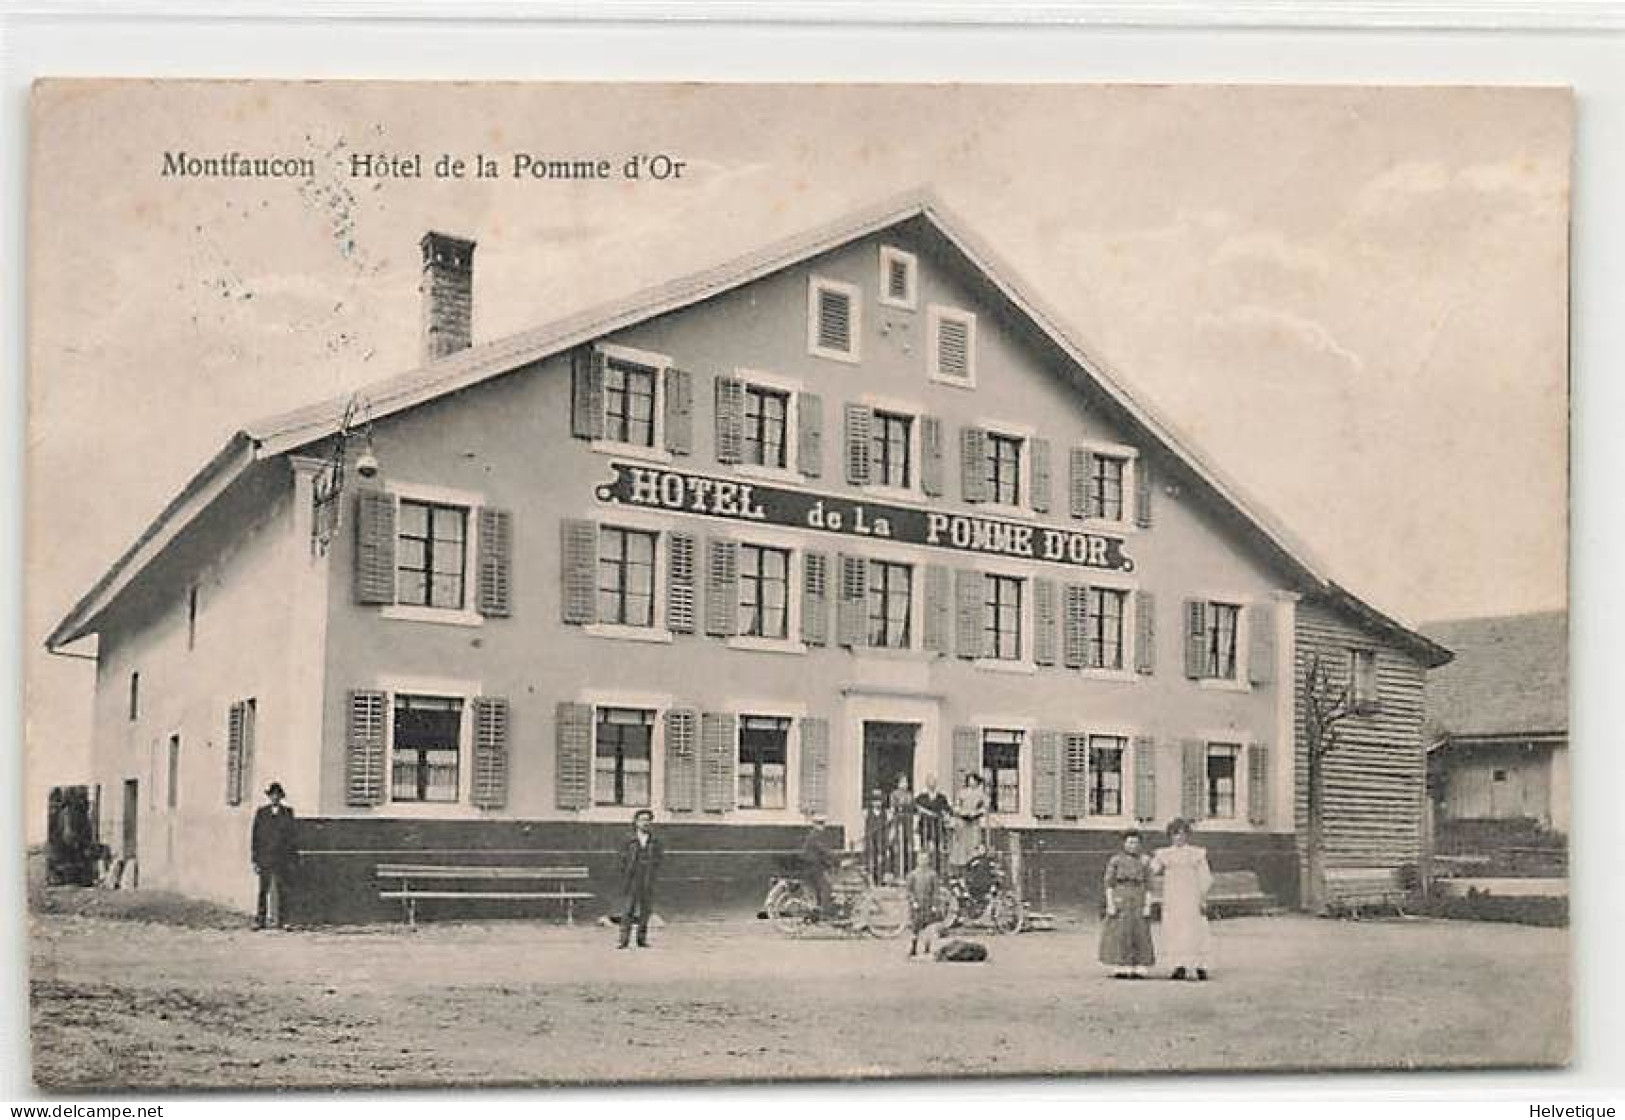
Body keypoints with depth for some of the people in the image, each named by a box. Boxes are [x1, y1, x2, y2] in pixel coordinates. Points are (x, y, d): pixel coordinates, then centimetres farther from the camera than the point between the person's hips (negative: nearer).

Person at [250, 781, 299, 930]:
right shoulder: (260, 812, 7)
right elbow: (255, 837, 7)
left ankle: (281, 921, 2)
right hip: (265, 859, 0)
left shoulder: (288, 812, 7)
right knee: (263, 891, -1)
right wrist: (255, 859, 2)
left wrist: (293, 858, 2)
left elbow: (293, 835, 7)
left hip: (283, 859, 0)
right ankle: (260, 920, 0)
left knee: (282, 891, 0)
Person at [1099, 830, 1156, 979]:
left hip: (1139, 900, 1)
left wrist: (1147, 906, -6)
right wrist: (1110, 905, -10)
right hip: (1120, 899, -1)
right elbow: (1109, 884, 0)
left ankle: (1138, 970, 2)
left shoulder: (1145, 860, 4)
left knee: (1139, 935, -2)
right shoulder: (1115, 860, 2)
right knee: (1119, 934, -4)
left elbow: (1148, 885, 2)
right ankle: (1120, 970, -1)